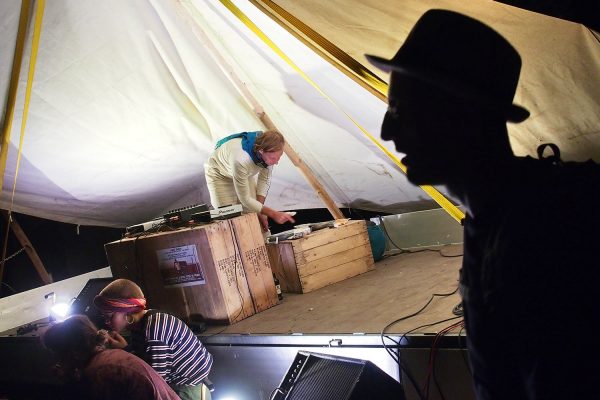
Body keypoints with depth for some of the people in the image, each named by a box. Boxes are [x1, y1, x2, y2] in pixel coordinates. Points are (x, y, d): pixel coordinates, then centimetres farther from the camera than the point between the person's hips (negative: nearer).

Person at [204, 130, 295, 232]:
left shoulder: (269, 152, -29)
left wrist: (260, 211, -15)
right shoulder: (241, 159, -44)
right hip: (219, 173, -4)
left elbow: (264, 179, -10)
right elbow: (245, 199, -33)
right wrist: (273, 214, -33)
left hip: (245, 173, 5)